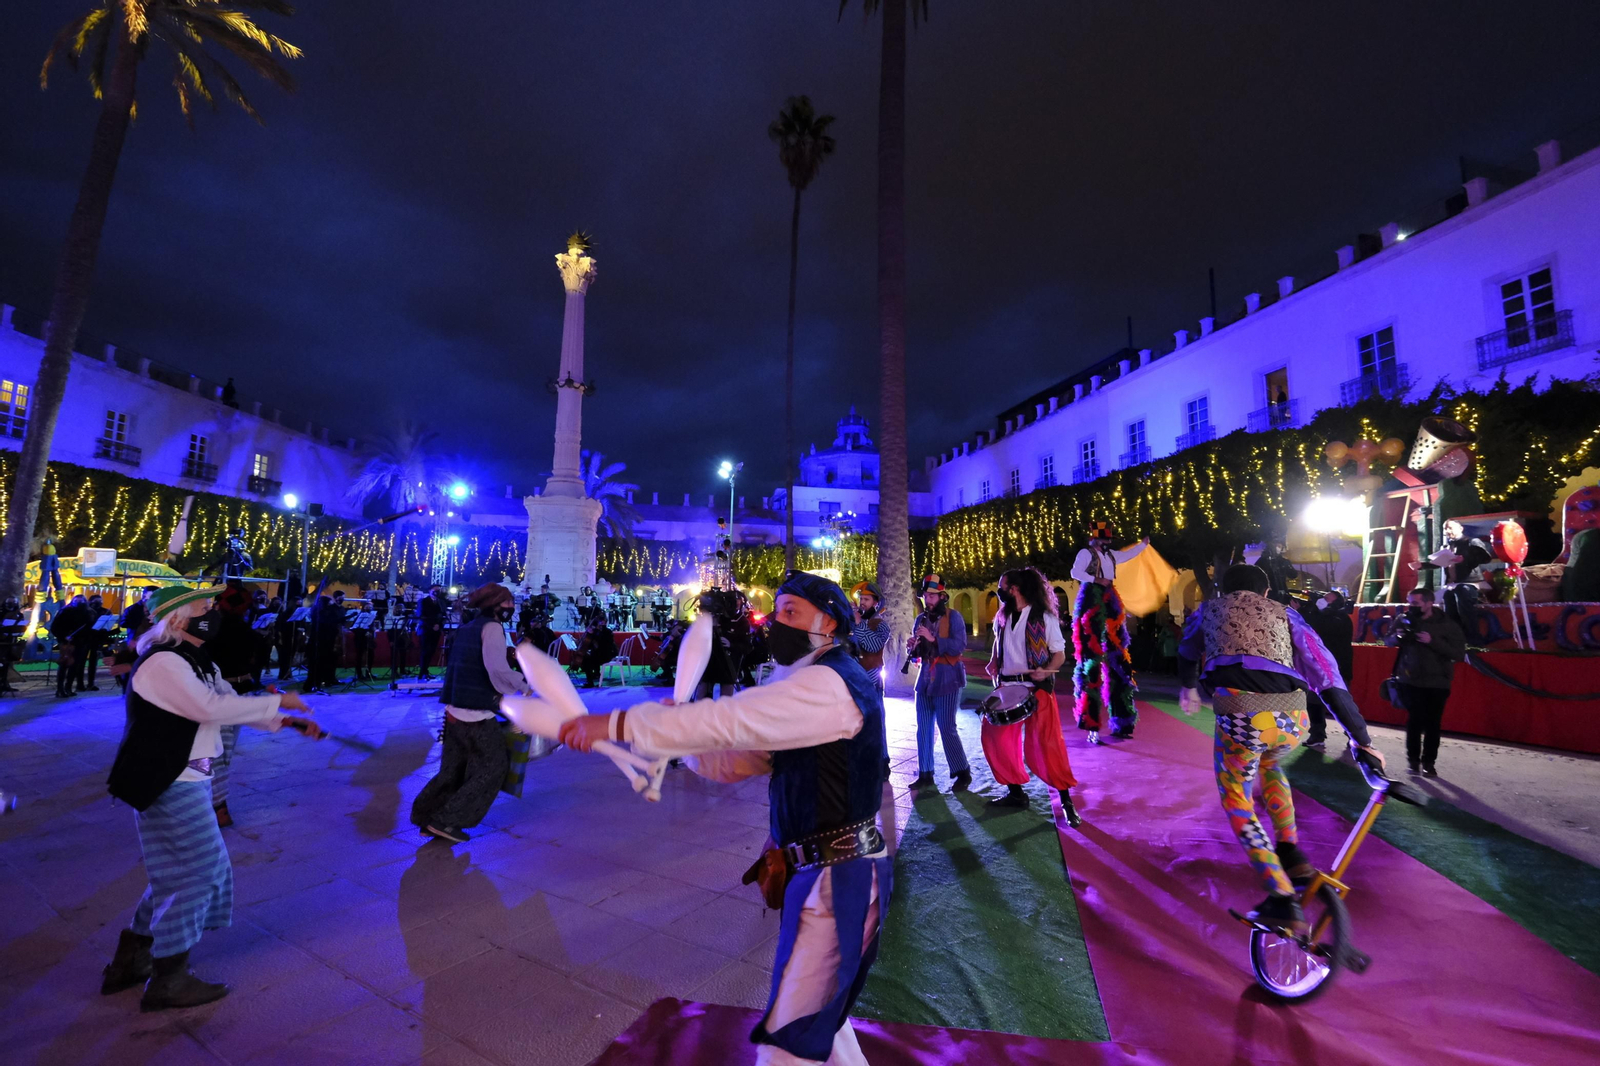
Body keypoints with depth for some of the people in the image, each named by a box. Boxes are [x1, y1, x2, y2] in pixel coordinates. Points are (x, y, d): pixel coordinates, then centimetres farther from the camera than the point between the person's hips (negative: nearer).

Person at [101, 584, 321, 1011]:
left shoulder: (196, 662, 11)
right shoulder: (163, 662, -20)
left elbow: (231, 702, 14)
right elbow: (211, 707, -30)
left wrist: (287, 720, 4)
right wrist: (278, 701, -21)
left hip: (185, 779, 10)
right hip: (167, 783, -10)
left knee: (179, 873, 20)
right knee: (197, 872, 0)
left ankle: (129, 962, 33)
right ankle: (168, 980, 14)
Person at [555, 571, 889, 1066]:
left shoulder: (830, 683, -21)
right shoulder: (808, 686, 12)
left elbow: (727, 720, -29)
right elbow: (730, 761, 10)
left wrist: (616, 724, -24)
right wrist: (675, 728, -6)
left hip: (837, 880, -10)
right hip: (821, 872, 10)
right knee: (816, 1010, 27)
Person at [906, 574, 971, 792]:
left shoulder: (953, 616, -7)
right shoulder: (921, 619, 10)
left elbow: (960, 646, -19)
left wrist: (933, 639, -26)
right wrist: (912, 647, -8)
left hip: (947, 680, -6)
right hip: (925, 679, 6)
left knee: (947, 728, -5)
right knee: (923, 729, 8)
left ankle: (963, 773, 10)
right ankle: (925, 774, 18)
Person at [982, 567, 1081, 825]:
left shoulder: (1044, 617, -10)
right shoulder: (1002, 617, 7)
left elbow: (1060, 654, -5)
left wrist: (1046, 671, -24)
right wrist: (993, 662, 7)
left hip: (1037, 688, -6)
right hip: (1007, 687, 6)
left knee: (1045, 744, -8)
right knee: (995, 737, 5)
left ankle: (1066, 801, 10)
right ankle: (1015, 792, 21)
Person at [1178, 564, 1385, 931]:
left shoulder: (1209, 609, 24)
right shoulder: (1285, 614, 25)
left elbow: (1187, 654, 42)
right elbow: (1328, 678, 18)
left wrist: (1188, 688, 61)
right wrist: (1362, 738, 22)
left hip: (1240, 716, -3)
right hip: (1293, 720, 4)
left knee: (1236, 800, 17)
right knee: (1268, 762, 36)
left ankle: (1283, 900, 6)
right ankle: (1292, 855, 31)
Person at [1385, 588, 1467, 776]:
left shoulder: (1447, 624, -8)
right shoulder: (1405, 620, -2)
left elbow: (1459, 653, -13)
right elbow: (1388, 641, 8)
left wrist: (1432, 641, -25)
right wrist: (1397, 637, -15)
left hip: (1437, 683, -1)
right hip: (1409, 681, 1)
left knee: (1432, 724, 6)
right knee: (1414, 721, 3)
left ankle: (1428, 762, 17)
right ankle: (1413, 759, 14)